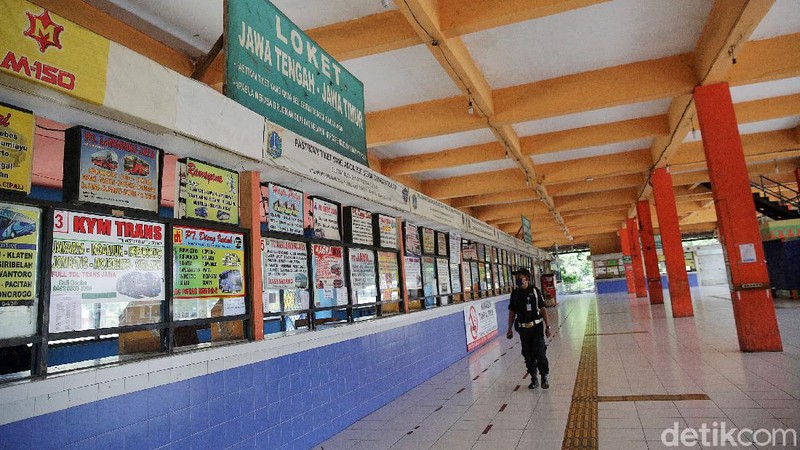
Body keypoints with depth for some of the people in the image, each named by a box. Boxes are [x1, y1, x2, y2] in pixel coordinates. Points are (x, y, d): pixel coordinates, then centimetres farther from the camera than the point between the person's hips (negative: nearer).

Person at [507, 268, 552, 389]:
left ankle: (545, 376, 11)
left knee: (540, 352, -7)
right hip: (523, 328, 3)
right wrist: (510, 329, 9)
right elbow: (512, 312, 10)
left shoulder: (535, 291, -5)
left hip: (536, 326, -3)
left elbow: (543, 309, -3)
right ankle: (533, 379, 21)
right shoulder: (515, 293, 4)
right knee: (528, 355, 9)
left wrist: (547, 326, -6)